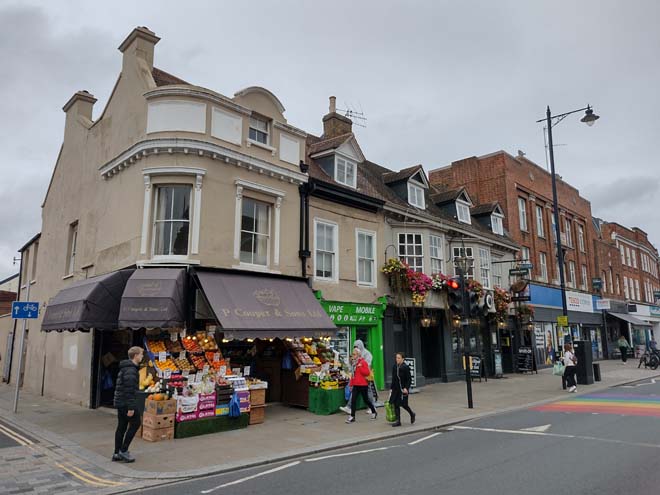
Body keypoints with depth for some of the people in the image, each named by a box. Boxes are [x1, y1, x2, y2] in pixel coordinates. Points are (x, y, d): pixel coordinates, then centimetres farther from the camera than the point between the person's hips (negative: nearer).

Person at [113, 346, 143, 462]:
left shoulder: (125, 368, 15)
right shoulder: (131, 370, -18)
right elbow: (129, 390, -23)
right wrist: (131, 407, -23)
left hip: (120, 402, 10)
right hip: (126, 403, -10)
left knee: (122, 426, 13)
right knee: (136, 423, -1)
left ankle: (117, 453, 18)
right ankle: (123, 450, 2)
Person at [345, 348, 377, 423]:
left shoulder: (363, 362, -11)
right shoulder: (355, 362, 12)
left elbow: (367, 372, -17)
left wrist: (360, 367, -24)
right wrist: (351, 383, 15)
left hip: (362, 384, -7)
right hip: (356, 384, 7)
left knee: (366, 399, 7)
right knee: (353, 399, -1)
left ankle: (374, 412, 29)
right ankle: (352, 416, 2)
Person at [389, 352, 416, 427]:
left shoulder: (405, 367, -11)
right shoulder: (394, 367, 5)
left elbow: (409, 379, -11)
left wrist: (406, 388, -21)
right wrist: (391, 388, 11)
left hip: (403, 389, -6)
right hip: (396, 389, 6)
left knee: (403, 404, -2)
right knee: (396, 404, 2)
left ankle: (412, 414, 27)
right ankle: (398, 421, 11)